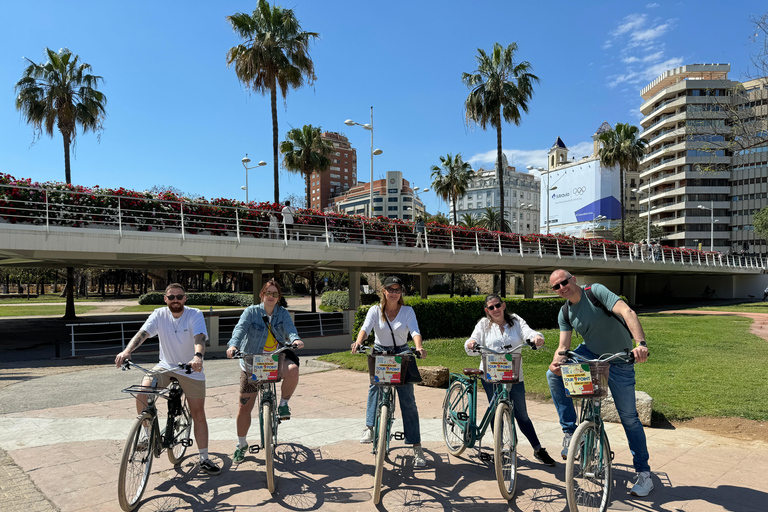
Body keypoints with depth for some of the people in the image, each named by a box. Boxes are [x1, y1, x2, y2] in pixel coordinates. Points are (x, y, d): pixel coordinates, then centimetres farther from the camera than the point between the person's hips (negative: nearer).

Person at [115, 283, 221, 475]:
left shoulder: (195, 315, -14)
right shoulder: (159, 314, -7)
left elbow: (199, 337, -31)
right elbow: (143, 333, -21)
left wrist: (198, 356, -51)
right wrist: (127, 351, -40)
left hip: (191, 369, -2)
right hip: (165, 366, 2)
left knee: (198, 413, 1)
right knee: (142, 392, -24)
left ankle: (204, 459, 13)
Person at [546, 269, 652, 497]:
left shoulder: (596, 291, -20)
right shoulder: (564, 313, -3)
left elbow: (627, 312, -32)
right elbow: (564, 346, -9)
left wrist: (641, 344, -47)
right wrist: (556, 362, -32)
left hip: (618, 360, -5)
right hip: (590, 353, 5)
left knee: (629, 417, 0)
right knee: (554, 375, -13)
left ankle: (644, 473, 15)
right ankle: (570, 430, -1)